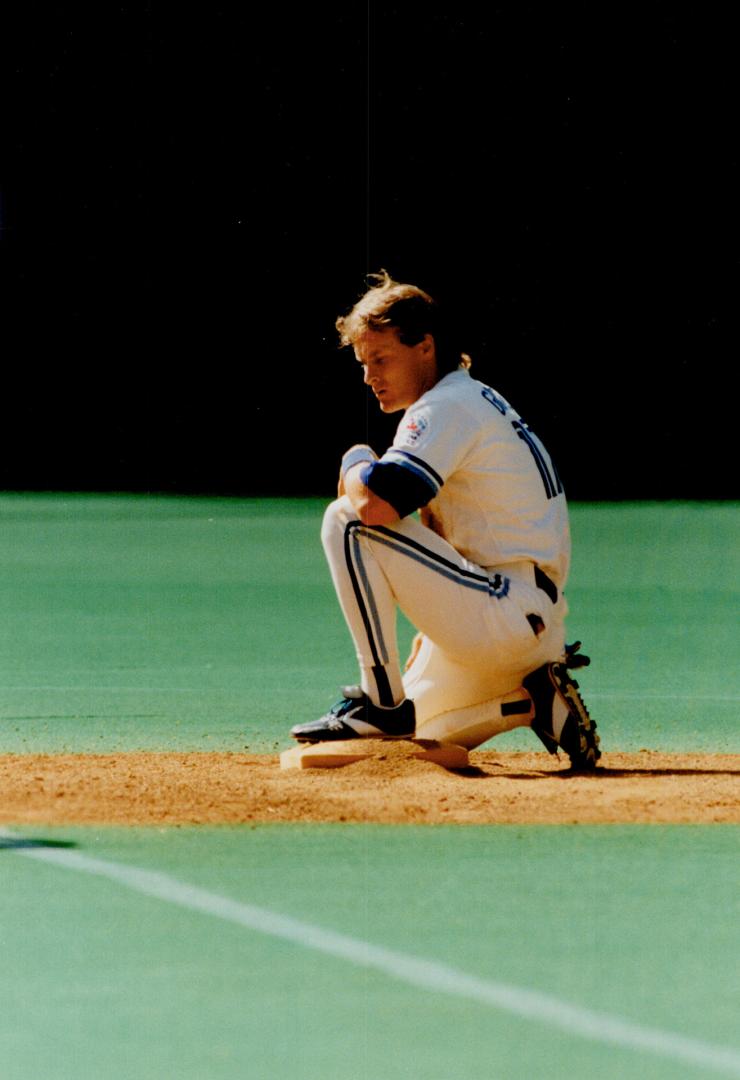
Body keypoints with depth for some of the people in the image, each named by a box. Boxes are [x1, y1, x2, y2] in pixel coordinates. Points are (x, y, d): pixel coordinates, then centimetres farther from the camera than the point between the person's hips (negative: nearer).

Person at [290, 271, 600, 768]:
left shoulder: (447, 407, -12)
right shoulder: (478, 402, 20)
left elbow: (374, 504, -25)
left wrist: (356, 462, -5)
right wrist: (436, 626, 20)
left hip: (505, 614, -11)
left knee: (348, 520, -14)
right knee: (414, 734, 25)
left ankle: (383, 701, -12)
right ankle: (541, 703, 10)